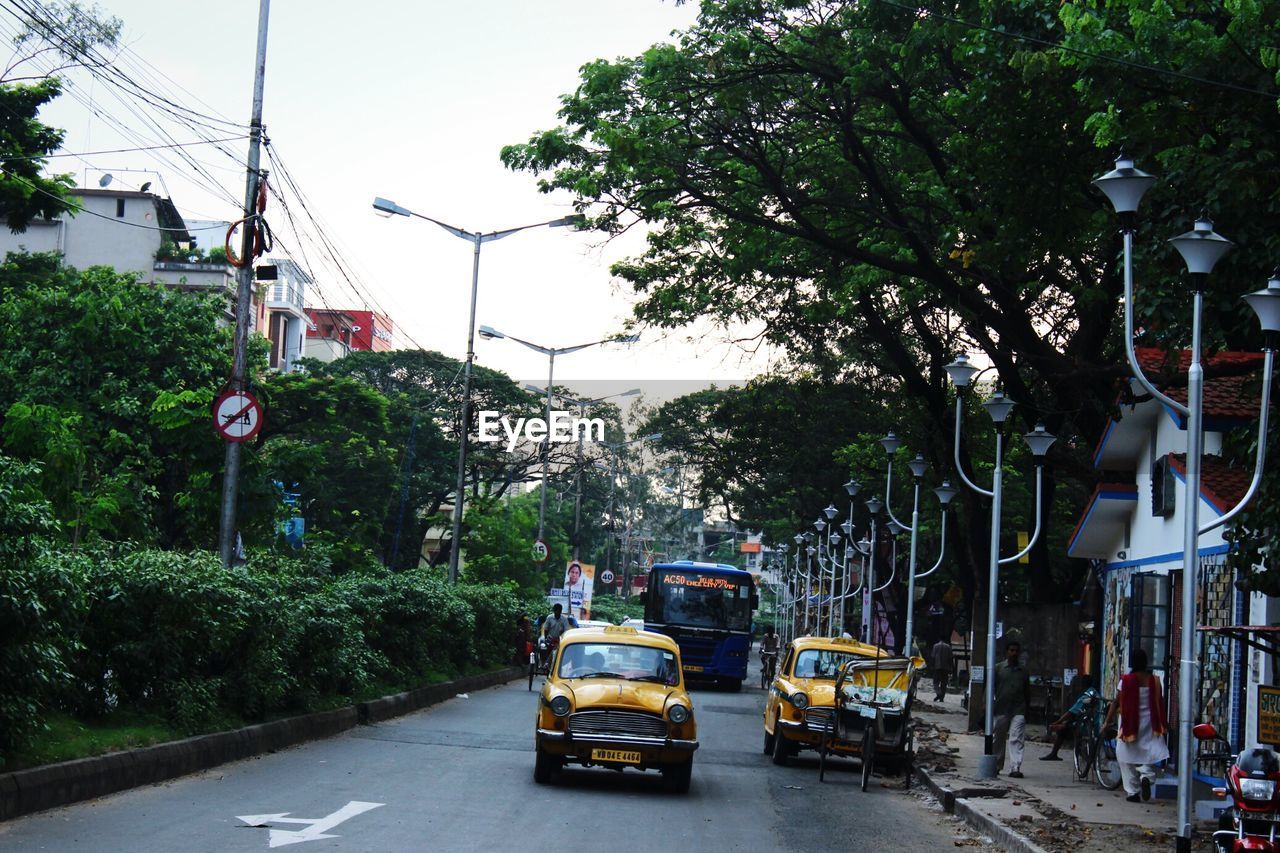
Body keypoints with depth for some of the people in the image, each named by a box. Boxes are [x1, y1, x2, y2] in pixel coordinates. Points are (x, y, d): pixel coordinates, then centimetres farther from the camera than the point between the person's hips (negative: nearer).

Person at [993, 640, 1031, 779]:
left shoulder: (1023, 670, 10)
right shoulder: (998, 668, 5)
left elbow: (1027, 692, 15)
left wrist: (1027, 709, 11)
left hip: (1018, 710, 0)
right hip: (1001, 710, 0)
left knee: (1017, 739, -10)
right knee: (999, 739, 8)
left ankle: (1015, 768, -15)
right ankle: (997, 766, 22)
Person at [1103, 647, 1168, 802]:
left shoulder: (1126, 680, -8)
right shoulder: (1154, 680, -1)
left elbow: (1116, 702, -7)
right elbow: (1159, 703, 2)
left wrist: (1107, 721, 0)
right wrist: (1161, 725, 11)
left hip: (1129, 723, -2)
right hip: (1148, 723, 2)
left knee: (1128, 757, 9)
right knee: (1148, 754, 14)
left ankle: (1133, 792, 7)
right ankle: (1146, 776, -16)